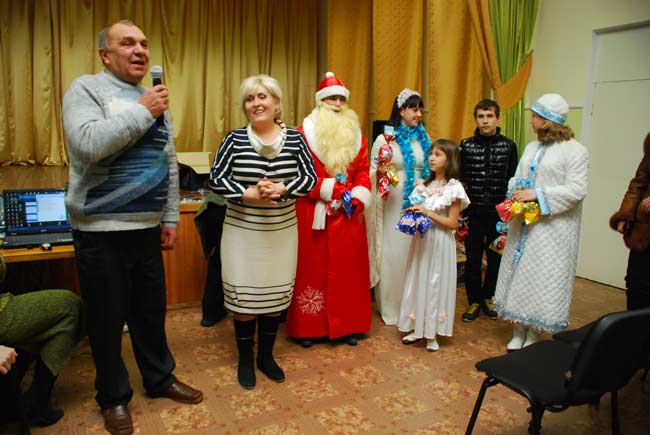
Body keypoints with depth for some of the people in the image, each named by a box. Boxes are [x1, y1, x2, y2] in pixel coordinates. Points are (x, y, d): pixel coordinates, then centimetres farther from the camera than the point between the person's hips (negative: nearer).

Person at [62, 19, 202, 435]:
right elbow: (88, 144, -26)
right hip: (101, 230, -5)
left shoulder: (154, 98, 13)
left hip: (146, 227, 5)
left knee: (152, 311, 16)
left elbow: (170, 165, 15)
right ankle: (114, 397, 28)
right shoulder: (86, 89, -6)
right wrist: (142, 111, -18)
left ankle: (160, 378, 35)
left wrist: (170, 219, 13)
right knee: (108, 319, 9)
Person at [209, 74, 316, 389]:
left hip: (282, 231, 2)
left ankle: (266, 355, 31)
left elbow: (310, 177, -3)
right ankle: (245, 359, 26)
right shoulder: (235, 139, -4)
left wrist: (281, 189, -20)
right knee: (243, 297, 5)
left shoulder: (294, 138, 0)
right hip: (243, 230, -1)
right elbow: (216, 179, -6)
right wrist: (248, 194, -19)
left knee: (276, 295, 11)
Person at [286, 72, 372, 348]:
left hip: (349, 213, 4)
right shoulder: (306, 131, -2)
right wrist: (331, 190, -16)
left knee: (348, 269, 9)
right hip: (314, 213, -4)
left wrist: (358, 197, -8)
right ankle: (307, 327, 17)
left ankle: (347, 325, 22)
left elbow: (363, 170, 9)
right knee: (312, 269, 4)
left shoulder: (355, 133, 12)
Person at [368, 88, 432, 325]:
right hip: (393, 204, -4)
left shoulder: (424, 139, 10)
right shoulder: (384, 138, -3)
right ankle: (391, 307, 17)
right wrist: (380, 173, -24)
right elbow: (373, 173, -3)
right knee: (393, 252, 2)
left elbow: (431, 170, 17)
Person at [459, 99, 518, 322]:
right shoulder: (466, 145, 1)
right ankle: (474, 301, 22)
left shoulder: (508, 146, 2)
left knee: (496, 259, 10)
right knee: (473, 260, 6)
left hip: (498, 214, 1)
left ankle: (488, 298, 31)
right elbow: (460, 179, 5)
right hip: (473, 213, 0)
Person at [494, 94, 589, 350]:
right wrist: (516, 194, -7)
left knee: (543, 279, -1)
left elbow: (576, 190, -15)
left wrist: (538, 194, -19)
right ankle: (519, 332, 22)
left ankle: (533, 335, 11)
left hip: (552, 228, -7)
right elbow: (516, 178, 15)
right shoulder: (531, 148, 14)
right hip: (524, 224, 7)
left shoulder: (575, 151, -8)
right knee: (519, 274, 10)